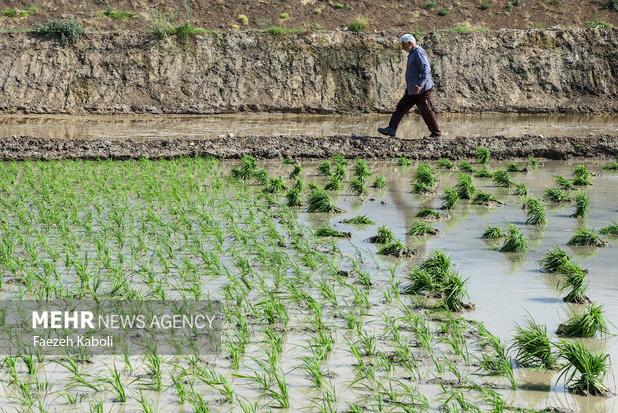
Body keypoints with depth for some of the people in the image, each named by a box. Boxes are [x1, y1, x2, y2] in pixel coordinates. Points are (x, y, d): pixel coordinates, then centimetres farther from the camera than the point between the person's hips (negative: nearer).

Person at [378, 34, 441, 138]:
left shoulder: (418, 53, -16)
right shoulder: (412, 53, 15)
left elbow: (426, 70, -26)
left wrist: (420, 85, -33)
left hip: (421, 90, -10)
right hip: (412, 90, 10)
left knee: (427, 111, -2)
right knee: (401, 107, 6)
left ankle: (436, 133, 7)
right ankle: (392, 129, 5)